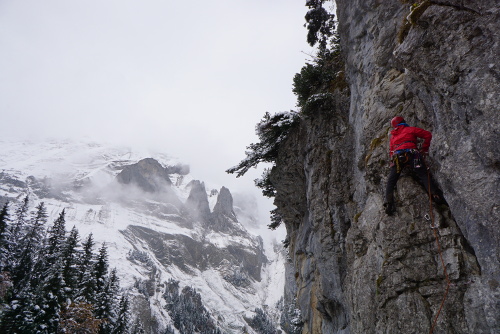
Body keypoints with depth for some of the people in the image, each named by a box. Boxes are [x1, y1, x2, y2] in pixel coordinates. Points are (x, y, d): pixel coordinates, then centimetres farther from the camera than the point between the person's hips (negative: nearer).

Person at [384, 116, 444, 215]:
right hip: (411, 154, -2)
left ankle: (389, 203, -14)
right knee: (423, 175, -5)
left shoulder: (393, 137, 32)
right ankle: (434, 194, -25)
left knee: (390, 182, 3)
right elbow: (428, 135, 15)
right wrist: (424, 149, 20)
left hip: (396, 157, 3)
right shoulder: (410, 129, 21)